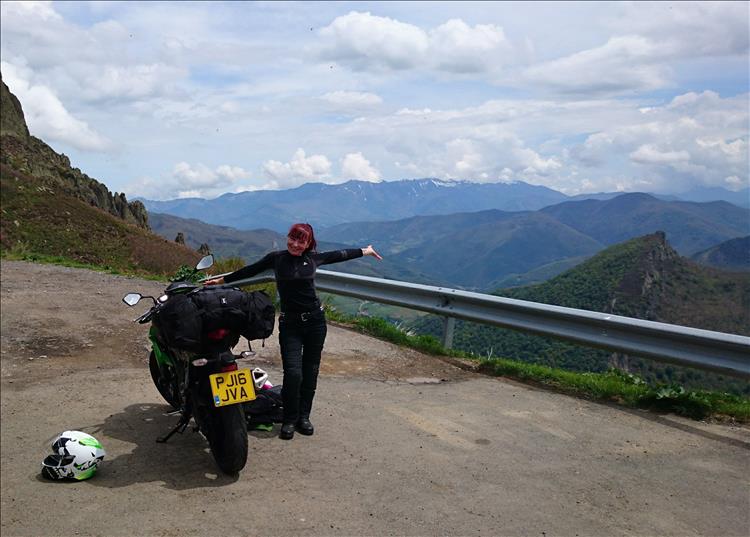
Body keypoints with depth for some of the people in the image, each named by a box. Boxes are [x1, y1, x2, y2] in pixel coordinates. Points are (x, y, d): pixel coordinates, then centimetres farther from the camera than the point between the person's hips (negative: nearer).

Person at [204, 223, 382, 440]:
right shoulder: (276, 258, -1)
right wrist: (221, 280, 18)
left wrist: (365, 250, 31)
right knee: (293, 373, -11)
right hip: (289, 324, -2)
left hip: (315, 321, 2)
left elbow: (339, 255, 18)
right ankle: (289, 420, 7)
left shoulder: (313, 258, 4)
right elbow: (250, 270, 10)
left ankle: (304, 416, 23)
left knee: (310, 372, 8)